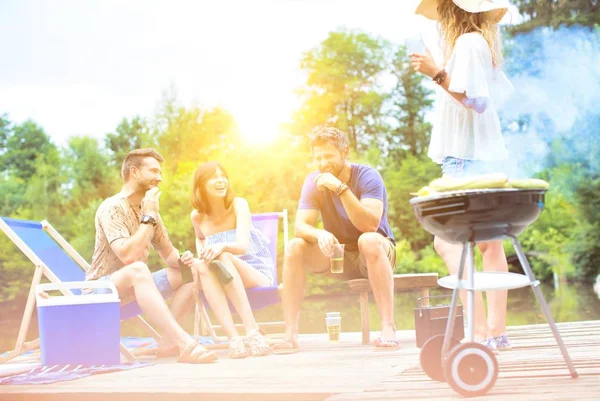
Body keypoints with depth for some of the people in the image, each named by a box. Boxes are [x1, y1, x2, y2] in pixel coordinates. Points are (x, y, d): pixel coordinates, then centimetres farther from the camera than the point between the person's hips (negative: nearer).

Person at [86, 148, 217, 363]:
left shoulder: (148, 209, 6)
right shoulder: (112, 208, -17)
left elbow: (168, 254, 12)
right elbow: (129, 256, -31)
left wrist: (182, 259, -11)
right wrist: (148, 217, -23)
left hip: (136, 286, 8)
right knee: (138, 270, -39)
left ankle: (168, 339, -17)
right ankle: (184, 343, -45)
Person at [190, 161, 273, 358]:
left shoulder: (238, 205, -9)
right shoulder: (197, 216, 1)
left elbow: (242, 245, -24)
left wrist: (222, 246, -46)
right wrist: (201, 255, 4)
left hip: (257, 273, -3)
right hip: (223, 282, 3)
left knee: (223, 258, -33)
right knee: (203, 267, -31)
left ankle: (253, 332, -41)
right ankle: (234, 338, -45)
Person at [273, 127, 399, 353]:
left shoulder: (367, 177, -16)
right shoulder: (314, 182, -6)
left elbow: (370, 225, -31)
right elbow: (300, 226, -16)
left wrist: (340, 188, -37)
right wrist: (319, 234, -39)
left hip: (375, 253, -3)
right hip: (337, 254, 4)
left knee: (369, 240, -37)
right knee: (295, 247, -21)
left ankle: (388, 328, -38)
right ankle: (290, 334, -23)